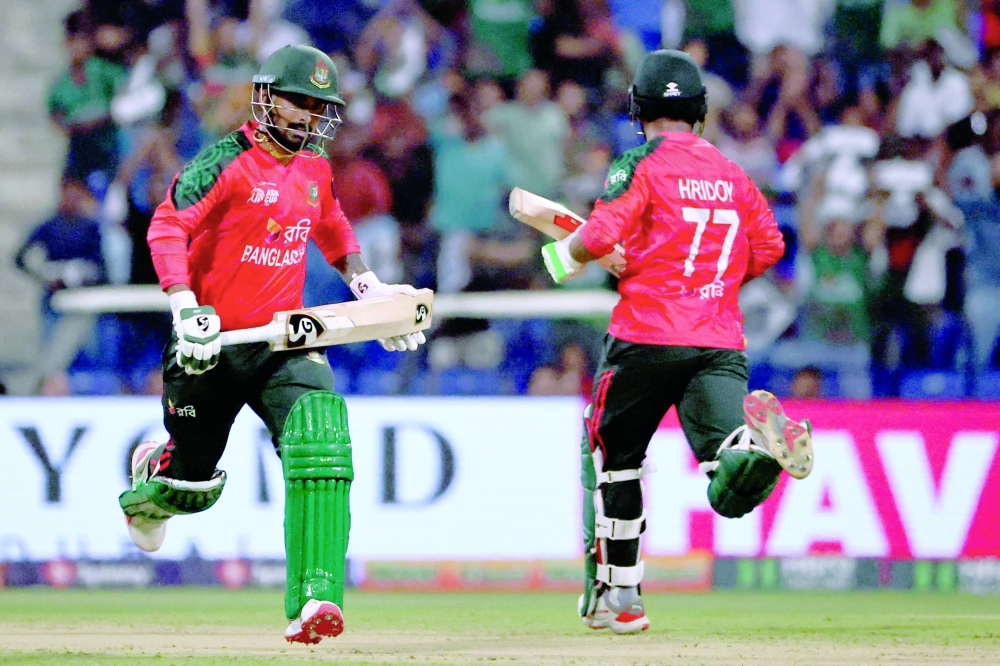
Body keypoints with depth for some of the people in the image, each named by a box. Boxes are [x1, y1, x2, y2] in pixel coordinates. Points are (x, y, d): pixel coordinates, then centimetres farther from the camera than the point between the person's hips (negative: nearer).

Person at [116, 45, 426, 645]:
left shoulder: (315, 170, 9)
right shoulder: (228, 162, -12)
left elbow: (331, 226, 31)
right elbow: (167, 227, -21)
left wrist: (366, 284, 20)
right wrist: (185, 307, -31)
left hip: (283, 342, 4)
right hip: (213, 345, -4)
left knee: (322, 454, -22)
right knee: (194, 482, 9)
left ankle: (314, 599, -28)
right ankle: (149, 483, 49)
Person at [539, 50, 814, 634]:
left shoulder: (642, 165, -2)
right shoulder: (734, 175, 15)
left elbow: (601, 235, -13)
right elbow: (768, 247, 16)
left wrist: (565, 257, 7)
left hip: (646, 335, -3)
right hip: (721, 343, 3)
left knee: (616, 456, 18)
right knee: (730, 490, -12)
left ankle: (618, 596, 21)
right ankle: (756, 444, -48)